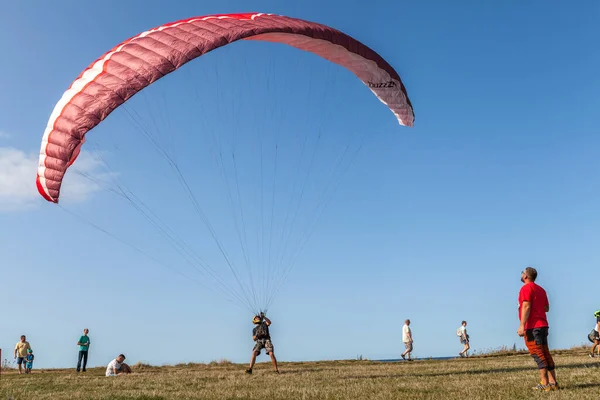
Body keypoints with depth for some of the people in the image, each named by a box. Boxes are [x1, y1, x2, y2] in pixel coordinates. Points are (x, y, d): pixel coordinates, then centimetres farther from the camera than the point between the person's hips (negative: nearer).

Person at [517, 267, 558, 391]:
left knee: (538, 354, -9)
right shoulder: (540, 289, 19)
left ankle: (544, 383, -11)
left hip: (532, 326, -9)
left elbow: (526, 307, -17)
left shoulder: (526, 288, -8)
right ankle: (553, 382, 9)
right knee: (545, 354, 9)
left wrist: (522, 326, -20)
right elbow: (547, 308, 20)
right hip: (543, 325, 9)